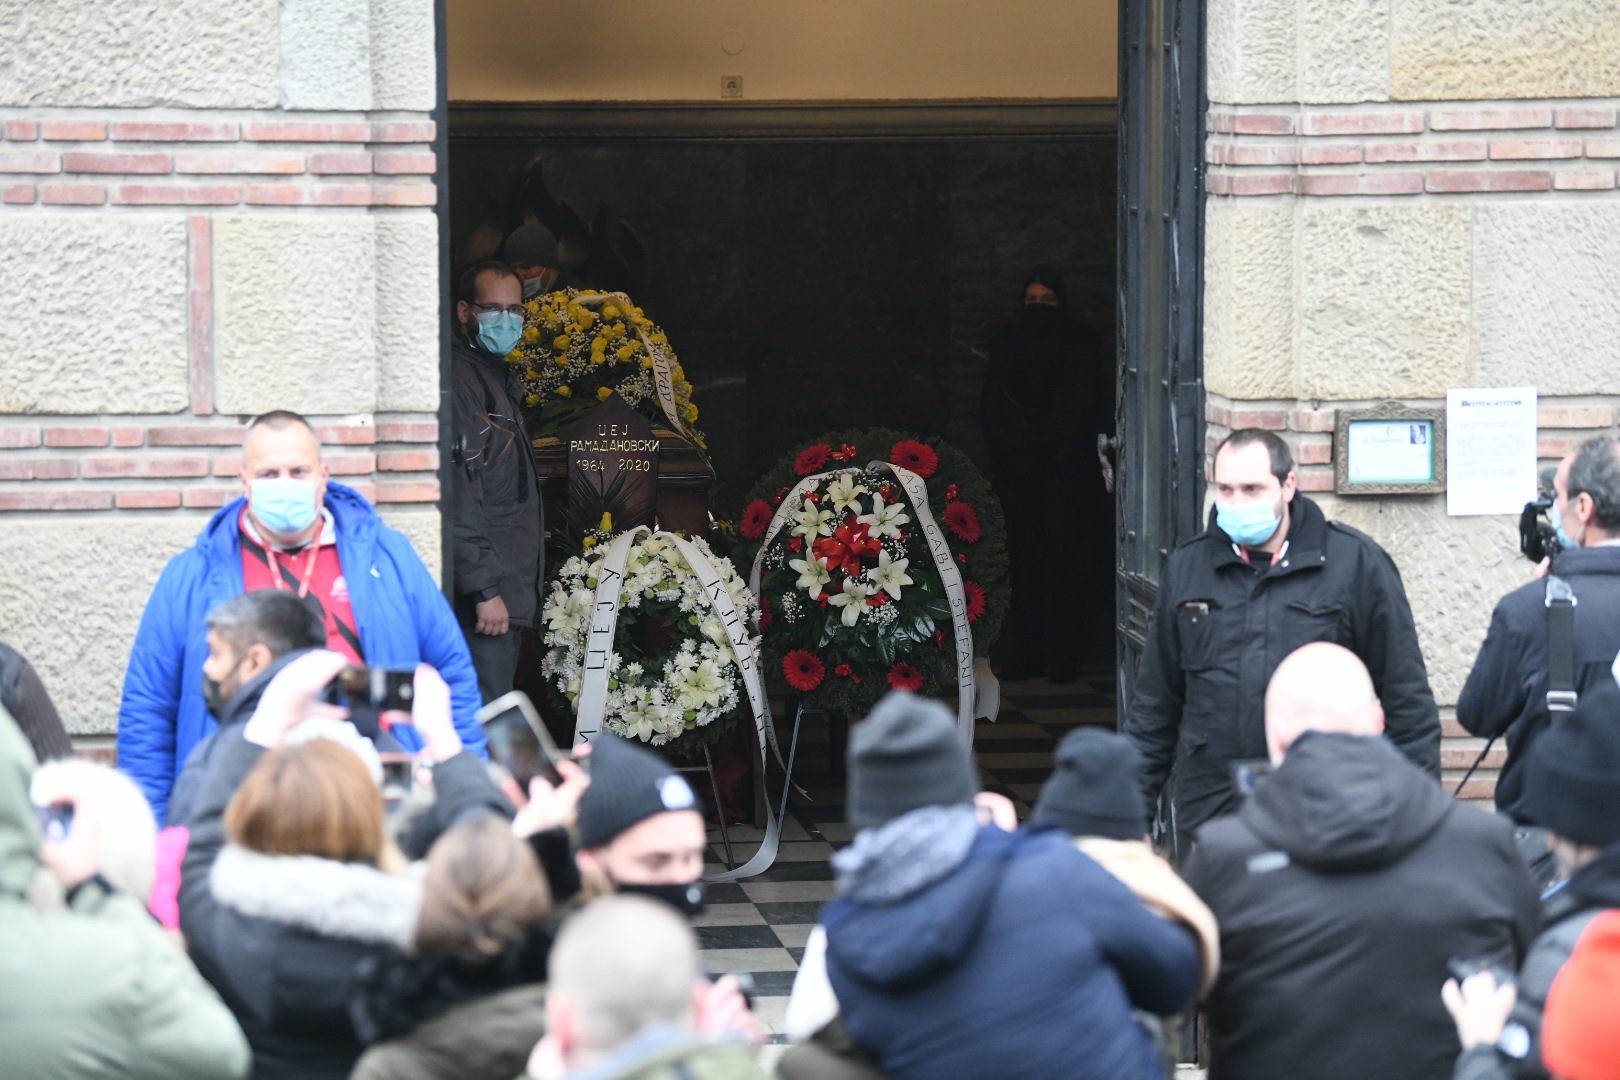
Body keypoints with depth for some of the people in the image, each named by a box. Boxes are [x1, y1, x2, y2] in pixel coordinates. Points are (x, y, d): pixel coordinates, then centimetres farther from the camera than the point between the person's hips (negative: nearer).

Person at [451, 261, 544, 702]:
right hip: (485, 593, -10)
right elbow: (459, 496, -20)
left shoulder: (499, 377, 21)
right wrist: (485, 589, -23)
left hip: (513, 589, 10)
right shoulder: (459, 381, -12)